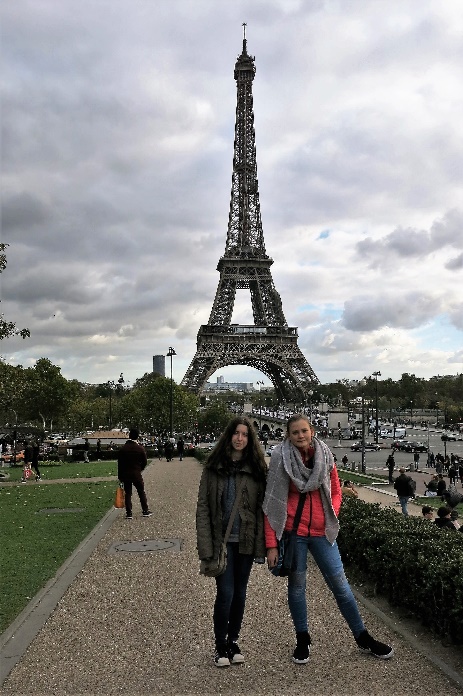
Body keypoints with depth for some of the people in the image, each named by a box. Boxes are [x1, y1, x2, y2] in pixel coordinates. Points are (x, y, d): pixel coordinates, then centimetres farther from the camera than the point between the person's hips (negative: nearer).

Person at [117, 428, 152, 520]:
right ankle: (145, 511, 16)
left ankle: (128, 513, 6)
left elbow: (119, 463, -1)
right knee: (141, 493, 11)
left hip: (125, 474, 1)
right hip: (137, 474, -1)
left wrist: (120, 476, 4)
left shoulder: (122, 448, -3)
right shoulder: (140, 448, -7)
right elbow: (144, 462, 0)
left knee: (128, 494, 7)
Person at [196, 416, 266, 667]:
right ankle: (220, 647, 16)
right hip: (222, 540, -2)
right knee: (225, 592, -4)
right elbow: (203, 507, -3)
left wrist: (260, 545, -5)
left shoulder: (256, 469, 2)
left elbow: (261, 509, 1)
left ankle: (233, 642, 30)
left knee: (240, 592, 12)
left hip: (246, 540, 2)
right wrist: (206, 547, -10)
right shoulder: (213, 468, -2)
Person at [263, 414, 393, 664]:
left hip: (321, 531, 2)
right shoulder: (281, 459, -10)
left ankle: (362, 637, 25)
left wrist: (332, 517, -5)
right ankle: (302, 640, 29)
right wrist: (271, 545, -11)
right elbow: (272, 504, -10)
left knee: (340, 583, 8)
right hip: (292, 531, -2)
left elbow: (335, 491, 13)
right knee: (297, 585, 10)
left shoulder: (325, 456, -1)